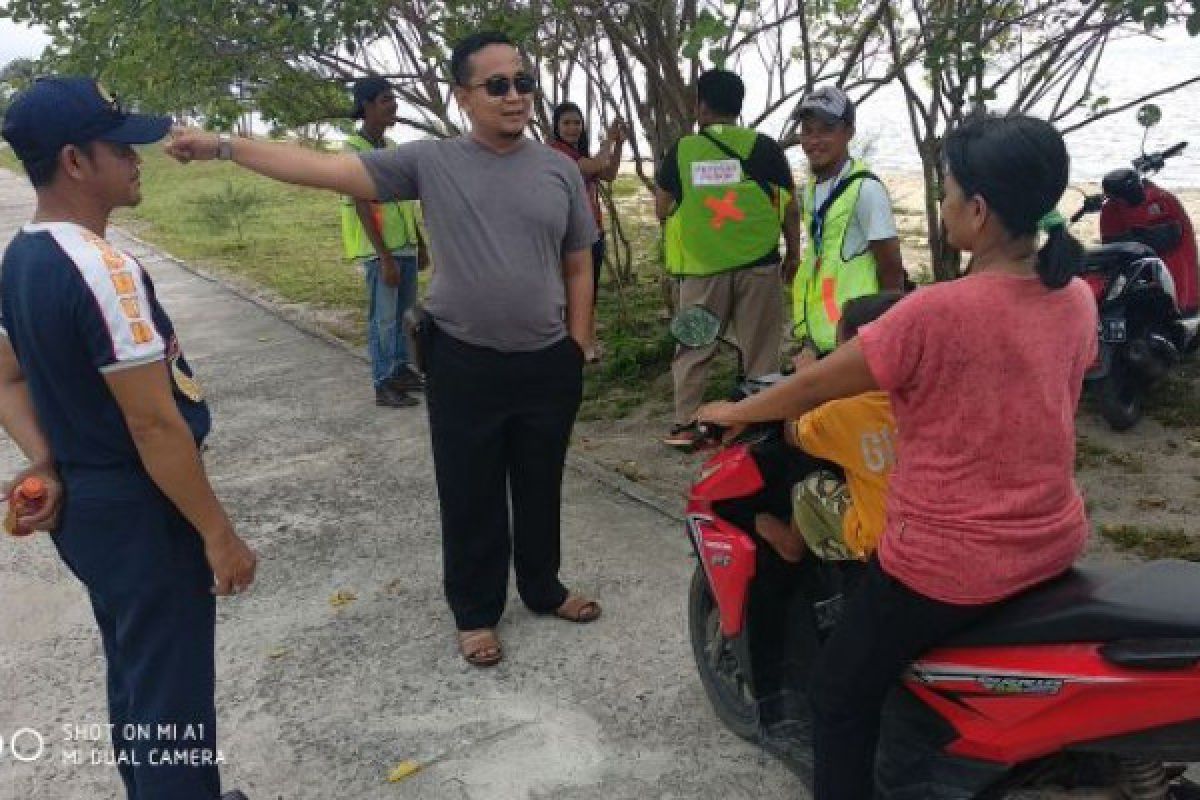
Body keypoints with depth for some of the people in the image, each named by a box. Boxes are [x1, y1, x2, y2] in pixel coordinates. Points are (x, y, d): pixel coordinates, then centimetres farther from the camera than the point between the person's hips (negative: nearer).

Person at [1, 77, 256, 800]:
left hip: (80, 505, 10)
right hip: (142, 513, -9)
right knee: (171, 693, 7)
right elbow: (154, 425, -25)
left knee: (133, 680, 25)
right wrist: (219, 533, -17)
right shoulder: (103, 270, -25)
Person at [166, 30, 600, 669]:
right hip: (464, 364, -2)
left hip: (548, 364, 2)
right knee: (470, 495, 9)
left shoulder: (559, 170, 1)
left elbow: (578, 267, 7)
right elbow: (325, 169, -10)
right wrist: (223, 147, -16)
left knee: (539, 488, 17)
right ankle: (476, 611, 30)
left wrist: (578, 348, 4)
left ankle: (542, 588, 40)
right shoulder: (431, 162, -5)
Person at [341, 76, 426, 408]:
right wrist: (385, 257, -19)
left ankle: (401, 369, 28)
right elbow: (362, 208, -16)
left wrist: (420, 241, 17)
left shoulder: (391, 147, 12)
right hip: (380, 250, -8)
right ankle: (383, 384, 6)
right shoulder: (354, 150, -12)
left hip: (405, 245, 8)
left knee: (404, 312, 15)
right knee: (383, 318, -2)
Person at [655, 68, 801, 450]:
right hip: (759, 264, 0)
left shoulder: (681, 150, -1)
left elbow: (662, 210, 6)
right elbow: (789, 206, 1)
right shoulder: (764, 146, -2)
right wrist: (794, 251, 14)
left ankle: (684, 424, 12)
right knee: (760, 350, 9)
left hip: (701, 267, 0)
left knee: (693, 347, 11)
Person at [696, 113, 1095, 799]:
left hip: (951, 563, -8)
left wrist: (735, 412, 4)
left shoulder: (937, 313, -24)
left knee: (842, 694, 11)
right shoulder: (1078, 300, -3)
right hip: (1055, 544, 8)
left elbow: (815, 386, -13)